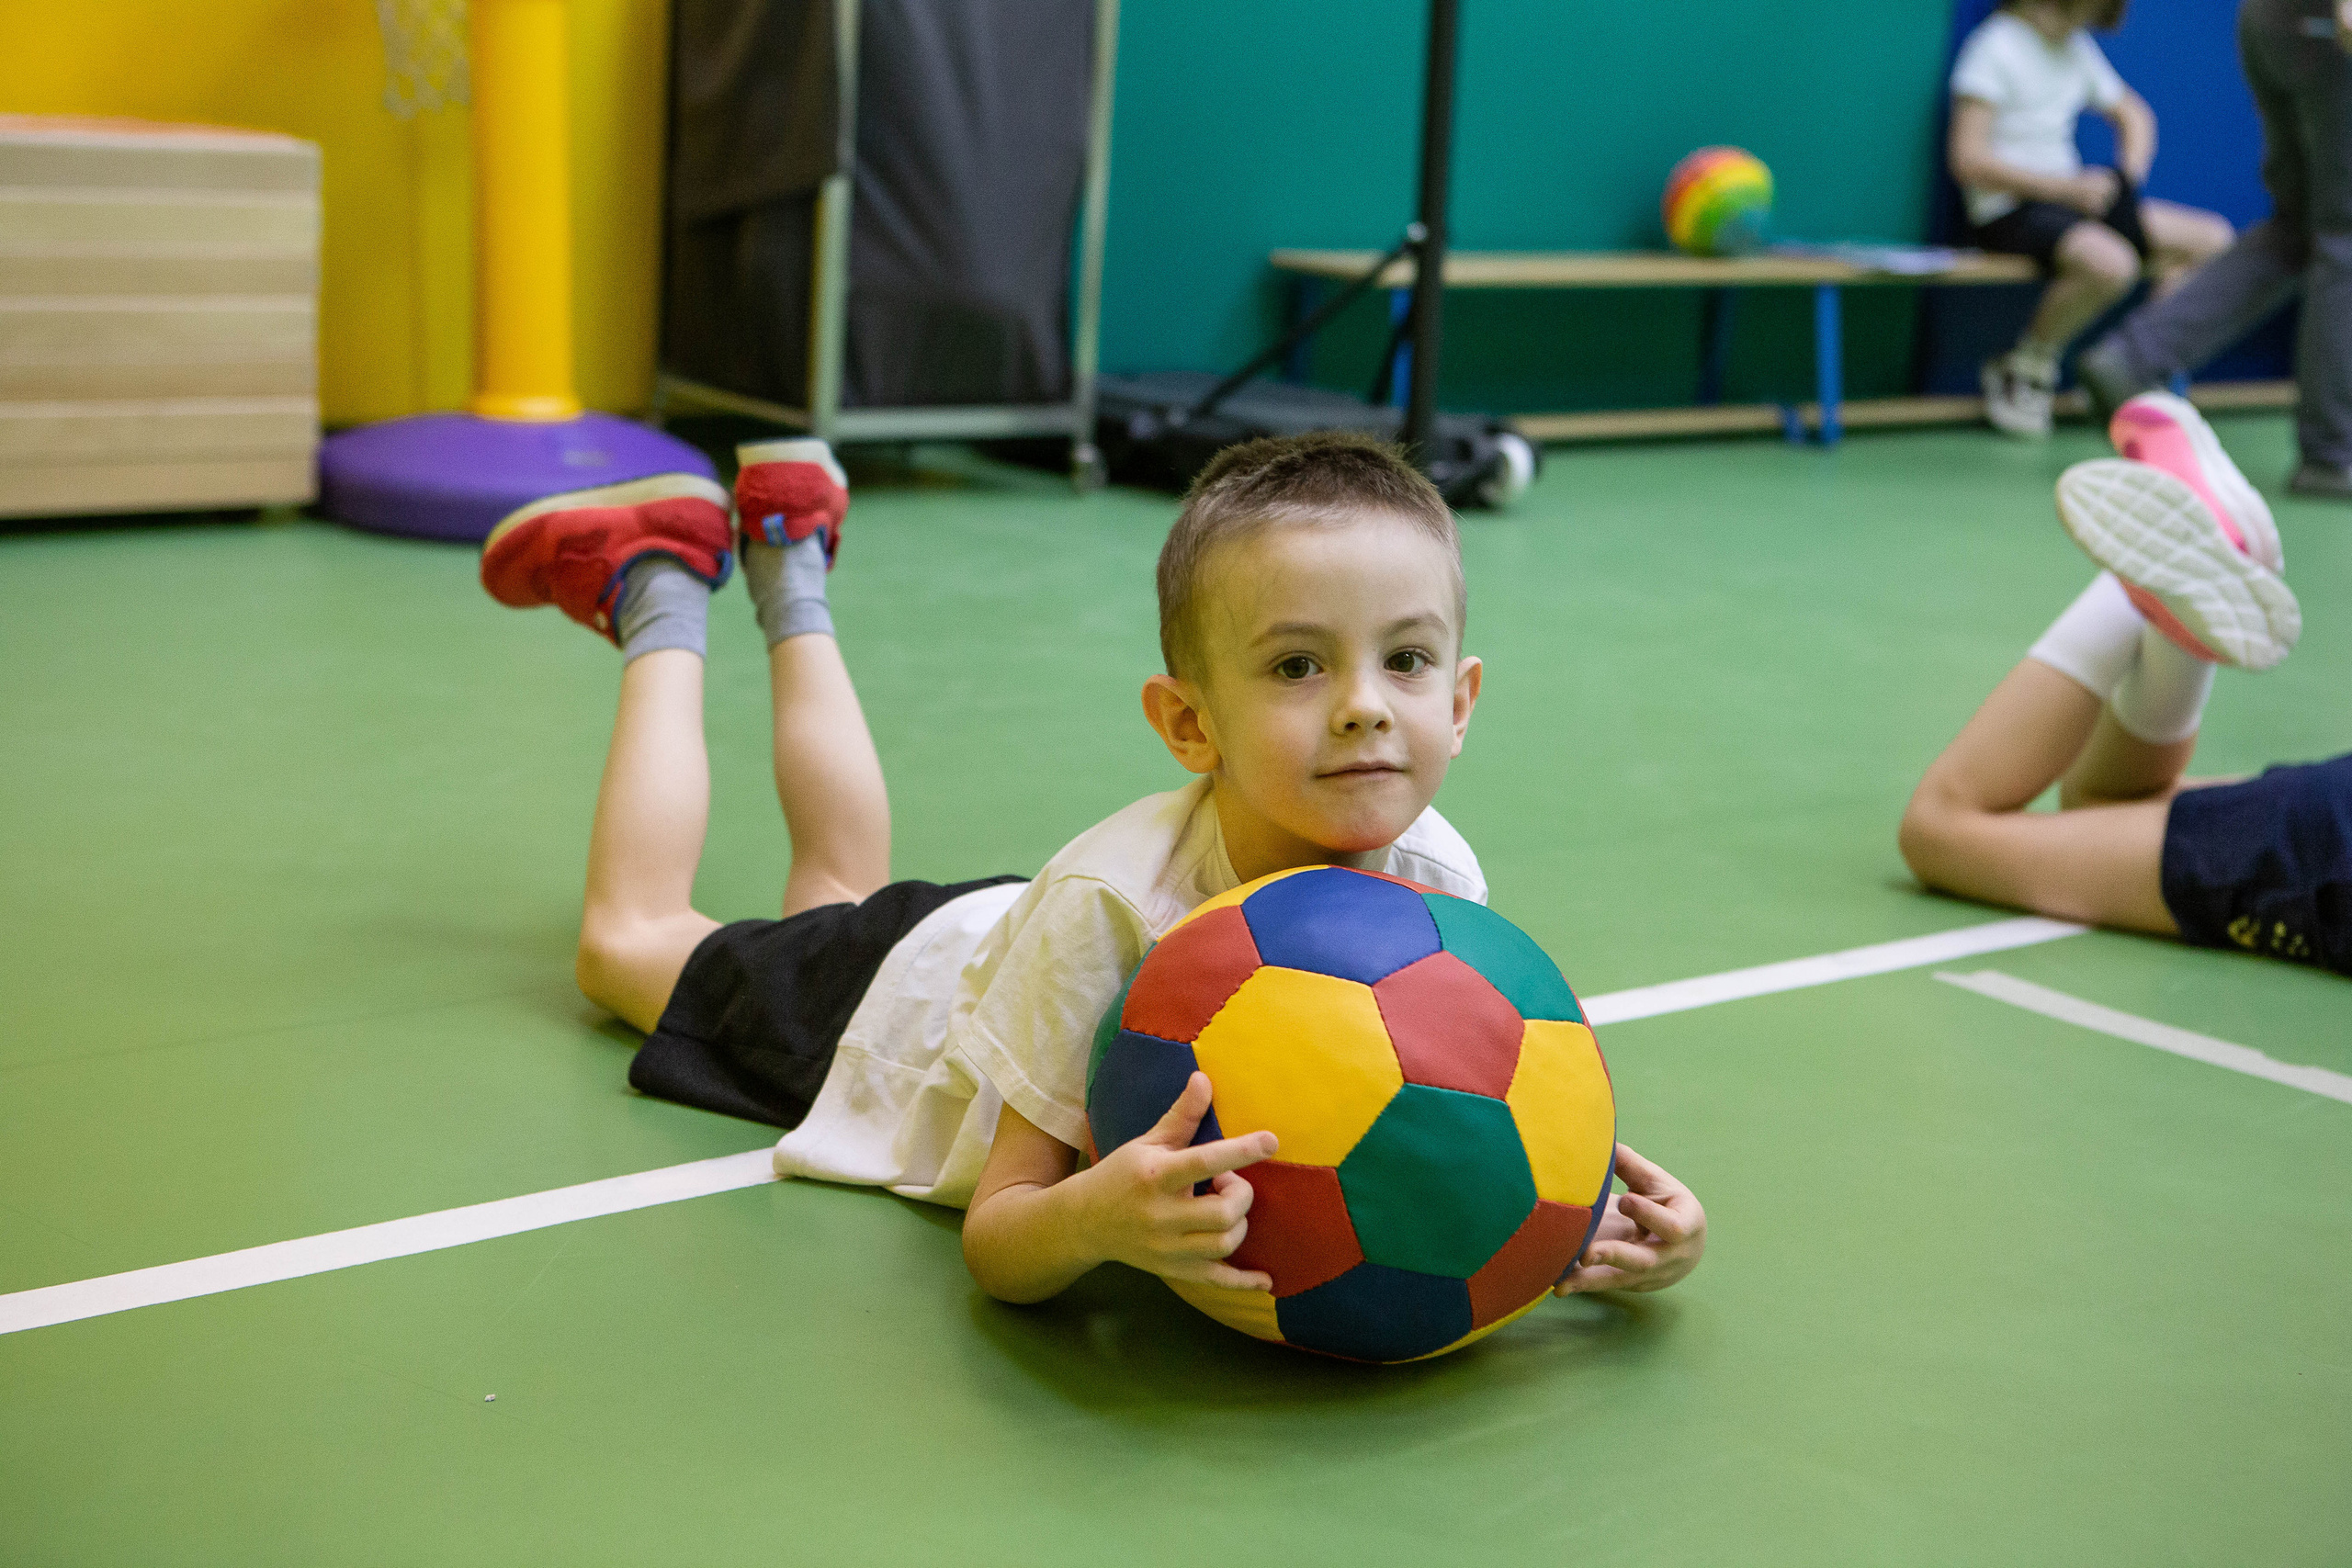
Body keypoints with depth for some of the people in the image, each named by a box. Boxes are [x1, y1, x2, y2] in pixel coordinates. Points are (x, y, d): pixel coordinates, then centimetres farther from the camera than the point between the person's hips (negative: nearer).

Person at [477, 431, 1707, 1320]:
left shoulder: (1439, 882, -35)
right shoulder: (1108, 903, -48)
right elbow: (997, 1248, -42)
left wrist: (1587, 1219, -41)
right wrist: (1095, 1217, -65)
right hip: (915, 988, -4)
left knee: (844, 894, 37)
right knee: (631, 936, 25)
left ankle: (791, 567, 51)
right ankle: (661, 591, 38)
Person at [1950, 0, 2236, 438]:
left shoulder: (2075, 47, 14)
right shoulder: (1994, 48, -10)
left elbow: (2134, 115, 26)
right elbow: (1969, 160, -19)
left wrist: (2126, 179, 5)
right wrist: (2067, 187, -19)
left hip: (2074, 199, 8)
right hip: (2011, 210, -8)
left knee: (2213, 238, -3)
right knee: (2110, 263, -36)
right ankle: (2025, 369, -12)